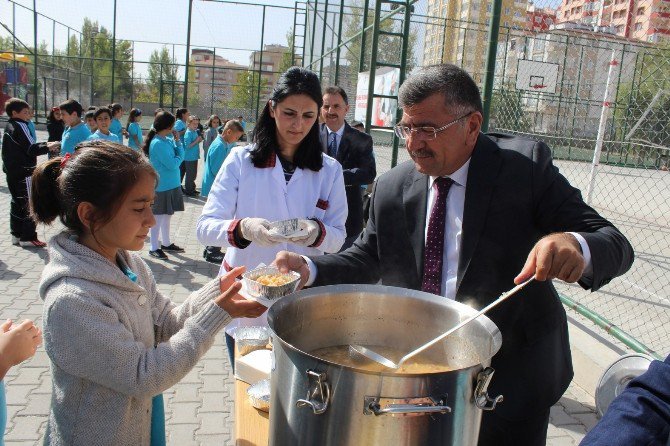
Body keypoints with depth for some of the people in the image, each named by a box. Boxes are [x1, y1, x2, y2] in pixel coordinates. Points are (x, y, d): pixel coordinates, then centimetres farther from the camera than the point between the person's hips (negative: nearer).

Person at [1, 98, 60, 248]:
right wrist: (48, 147, -8)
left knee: (17, 203, 16)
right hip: (24, 173, -10)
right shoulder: (20, 126, -14)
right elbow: (31, 149, -19)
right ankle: (28, 237, -1)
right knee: (30, 204, -4)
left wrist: (44, 144, 8)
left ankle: (17, 234, 23)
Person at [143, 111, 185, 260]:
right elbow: (173, 164, -23)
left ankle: (166, 243, 33)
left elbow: (180, 154, 4)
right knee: (158, 217, 3)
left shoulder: (168, 140, 4)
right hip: (161, 186, -8)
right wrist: (179, 157, -5)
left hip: (171, 184, 8)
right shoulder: (157, 144, -21)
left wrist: (178, 142, -8)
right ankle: (154, 248, 14)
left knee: (167, 215, 19)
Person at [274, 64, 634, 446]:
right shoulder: (392, 188, -3)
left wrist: (576, 246, -38)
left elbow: (615, 244, -15)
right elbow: (367, 260, 4)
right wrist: (308, 269, -14)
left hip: (510, 376, -2)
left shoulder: (526, 165, -13)